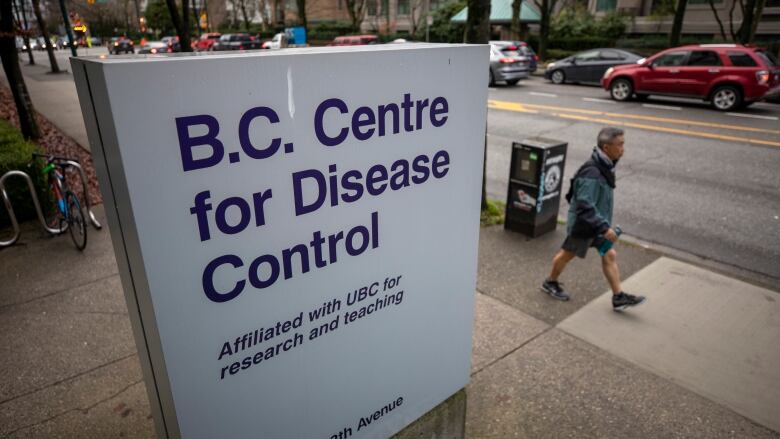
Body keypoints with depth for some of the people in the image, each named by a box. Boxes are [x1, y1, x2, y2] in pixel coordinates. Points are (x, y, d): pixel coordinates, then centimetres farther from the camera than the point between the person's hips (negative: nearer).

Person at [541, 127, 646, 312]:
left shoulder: (605, 166, -1)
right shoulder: (592, 173, -31)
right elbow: (585, 206, -32)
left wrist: (604, 224, 20)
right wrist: (604, 227, -32)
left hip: (597, 222, 8)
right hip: (583, 225, -8)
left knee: (610, 255, 8)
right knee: (568, 253, 12)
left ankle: (619, 297, 16)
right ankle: (551, 283, 35)